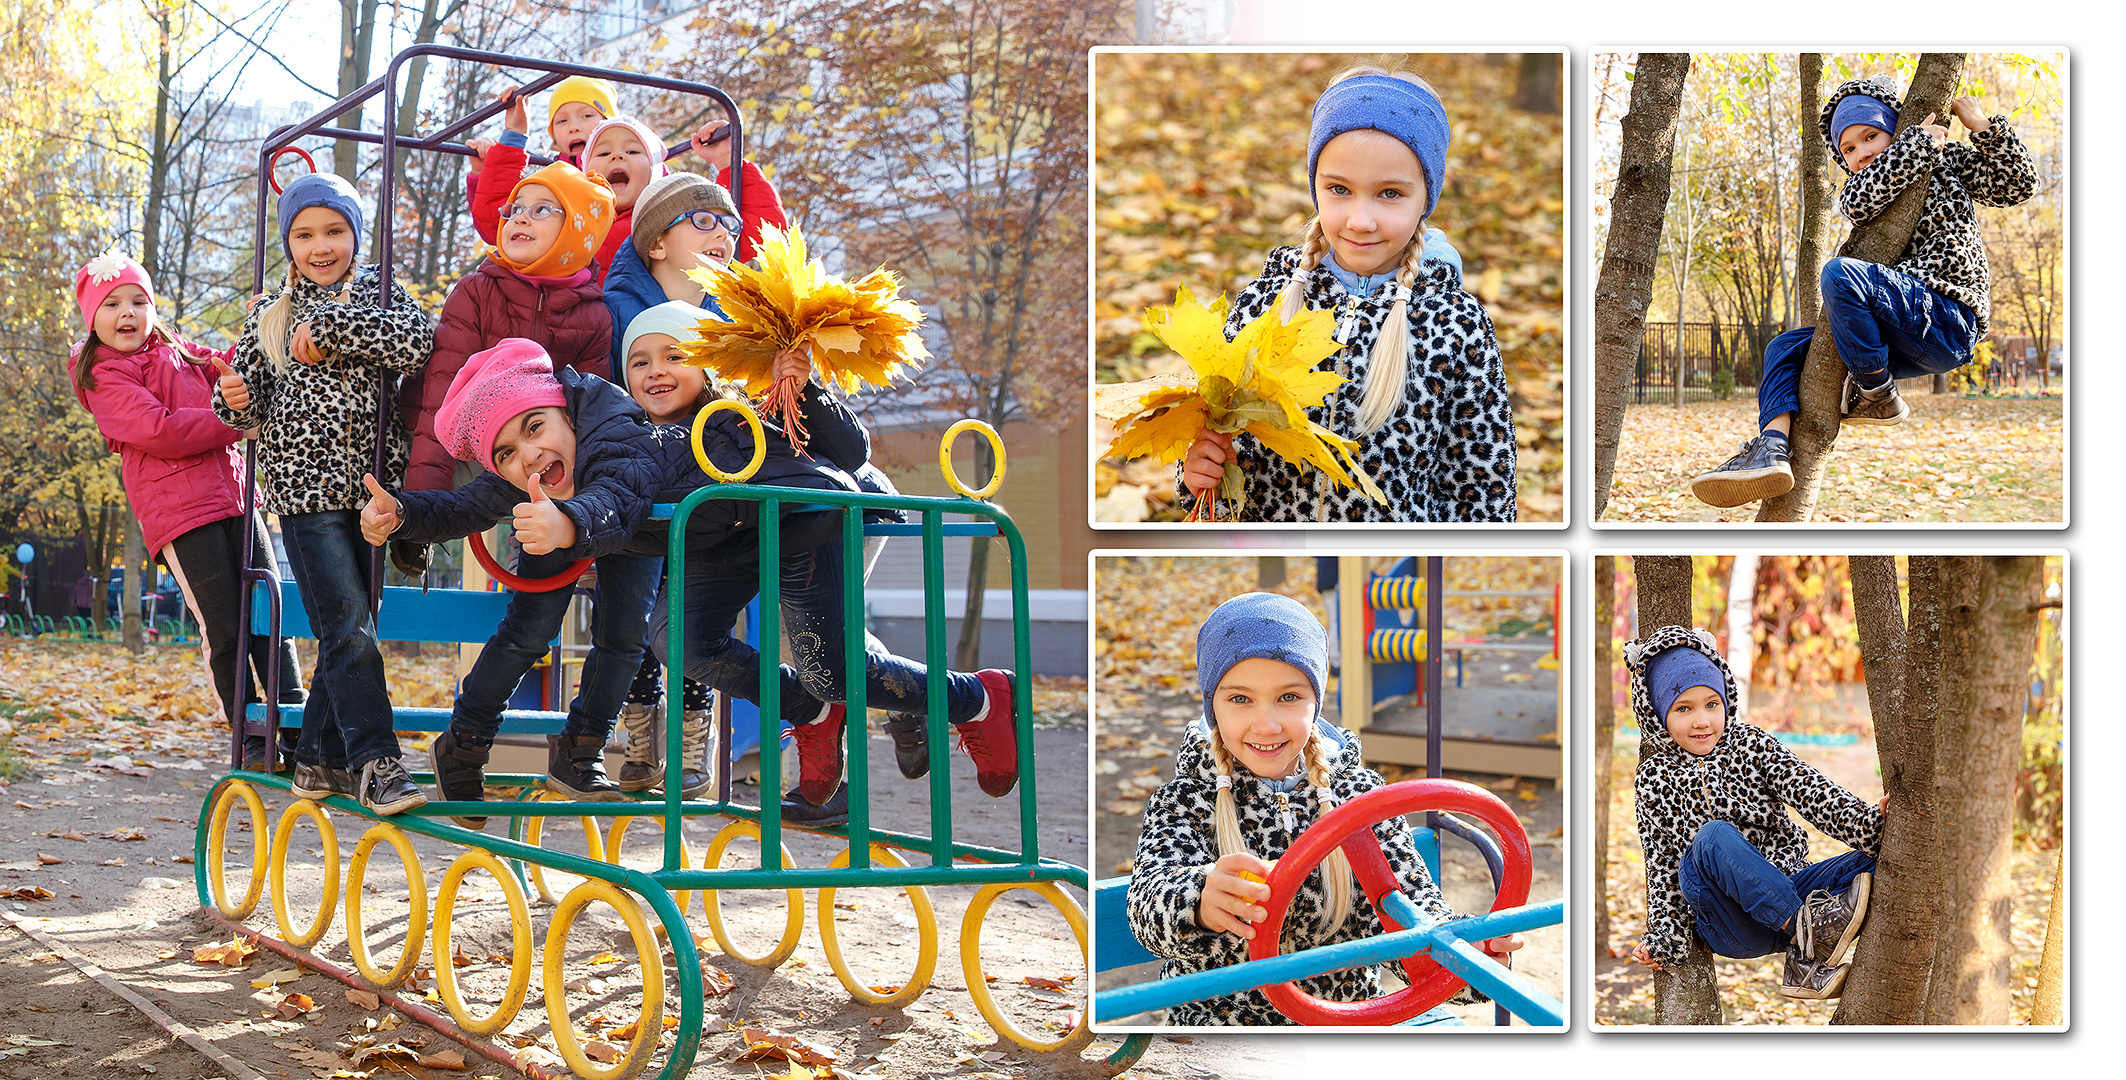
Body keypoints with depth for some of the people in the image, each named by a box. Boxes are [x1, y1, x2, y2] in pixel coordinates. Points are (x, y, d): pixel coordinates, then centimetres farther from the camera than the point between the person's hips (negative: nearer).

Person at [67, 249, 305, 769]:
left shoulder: (179, 353, 22)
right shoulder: (105, 377, 1)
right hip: (179, 513, -6)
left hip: (235, 498, 6)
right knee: (224, 630, -8)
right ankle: (251, 739, 2)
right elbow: (158, 431, -13)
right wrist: (238, 424, -11)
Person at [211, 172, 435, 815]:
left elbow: (417, 342, -14)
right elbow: (253, 406, 14)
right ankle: (374, 762, -15)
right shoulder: (271, 316, 11)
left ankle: (320, 759, 19)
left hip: (368, 486, 1)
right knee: (349, 628, -12)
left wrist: (329, 329, -16)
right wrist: (236, 400, -9)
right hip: (305, 488, -1)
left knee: (346, 629, 7)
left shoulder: (375, 291, 8)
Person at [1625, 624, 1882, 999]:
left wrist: (1868, 821, -26)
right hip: (1728, 922, -2)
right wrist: (1663, 936, -7)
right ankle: (1806, 929, -33)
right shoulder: (1654, 780, 3)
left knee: (1872, 863, -23)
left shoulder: (1750, 743, 5)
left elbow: (1811, 792, -8)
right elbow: (1662, 865, 4)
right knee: (1713, 837, -33)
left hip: (1790, 890, 2)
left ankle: (1808, 962, -21)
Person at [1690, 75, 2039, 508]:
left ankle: (1877, 396, -16)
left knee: (1840, 274, -30)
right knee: (1785, 350, 3)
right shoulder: (1858, 187, 20)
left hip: (1948, 319, -7)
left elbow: (2017, 183, 3)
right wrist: (1919, 143, -9)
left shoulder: (1948, 159, 11)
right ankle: (1771, 449, -19)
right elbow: (1859, 203, -6)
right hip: (1907, 338, 7)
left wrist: (1983, 126, -3)